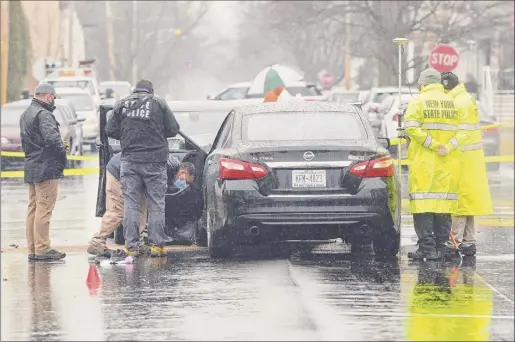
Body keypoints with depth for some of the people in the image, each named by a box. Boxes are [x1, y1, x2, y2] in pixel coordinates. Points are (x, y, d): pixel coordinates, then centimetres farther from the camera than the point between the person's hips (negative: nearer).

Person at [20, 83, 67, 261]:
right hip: (46, 169, -10)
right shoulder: (43, 114, -15)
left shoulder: (25, 115, 17)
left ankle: (33, 249, 15)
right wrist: (63, 153, -12)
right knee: (44, 209, -7)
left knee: (33, 209, 12)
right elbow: (52, 138, -26)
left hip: (31, 167, 10)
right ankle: (42, 249, -7)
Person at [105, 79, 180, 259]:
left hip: (130, 160, 1)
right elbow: (173, 129, 2)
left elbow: (110, 131, 6)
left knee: (130, 204, 3)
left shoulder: (121, 104, 6)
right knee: (156, 204, 4)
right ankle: (156, 245, 1)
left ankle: (131, 246, -1)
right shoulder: (159, 104, 3)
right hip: (155, 161, -1)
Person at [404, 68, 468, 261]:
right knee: (443, 204, 10)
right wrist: (449, 146, -10)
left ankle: (427, 248, -9)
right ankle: (440, 247, 11)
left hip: (423, 162, -4)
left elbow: (411, 127, -16)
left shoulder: (418, 102, -2)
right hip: (447, 165, 4)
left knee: (423, 207, -3)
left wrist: (432, 144, -15)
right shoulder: (452, 103, 9)